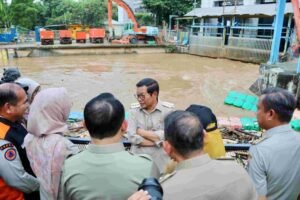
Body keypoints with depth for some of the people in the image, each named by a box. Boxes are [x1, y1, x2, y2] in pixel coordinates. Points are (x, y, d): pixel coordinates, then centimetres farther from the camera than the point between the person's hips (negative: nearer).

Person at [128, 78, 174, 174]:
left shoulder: (168, 109, -5)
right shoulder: (134, 110, 1)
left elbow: (167, 136, -14)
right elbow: (132, 136, -9)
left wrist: (141, 132, -6)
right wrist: (158, 140, -13)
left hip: (161, 164, -1)